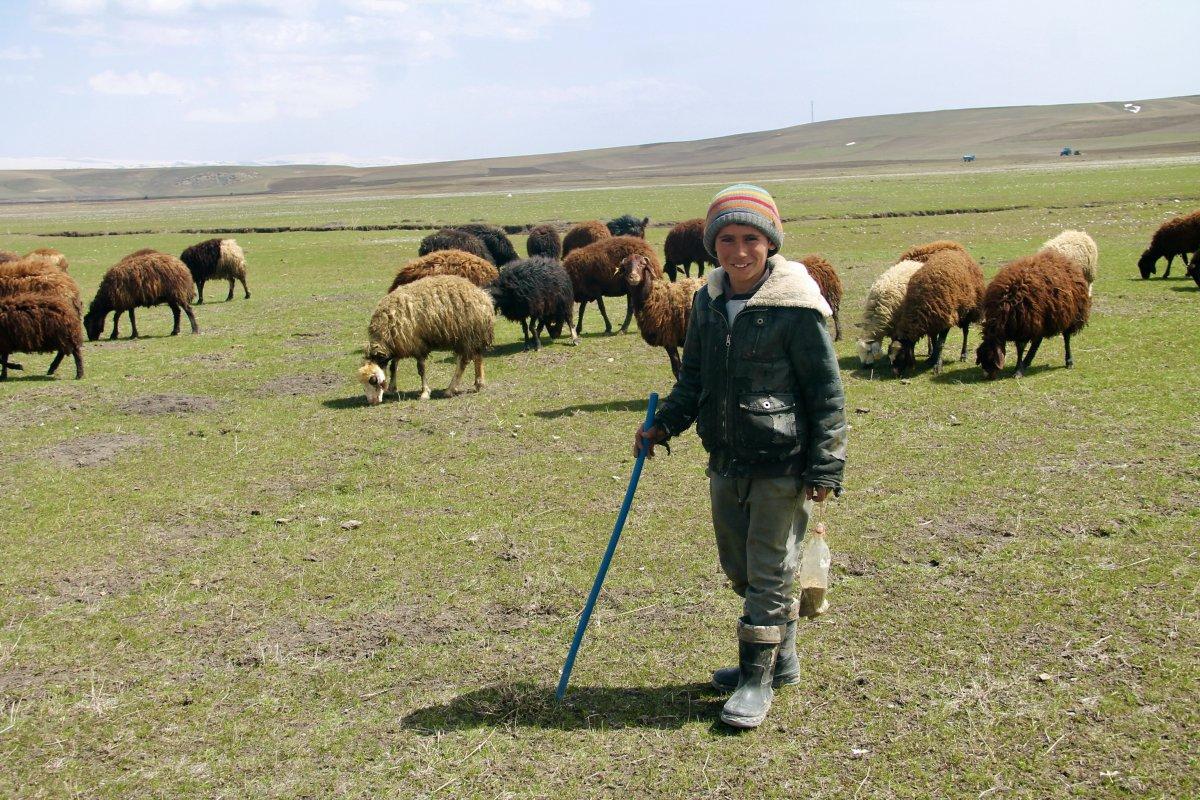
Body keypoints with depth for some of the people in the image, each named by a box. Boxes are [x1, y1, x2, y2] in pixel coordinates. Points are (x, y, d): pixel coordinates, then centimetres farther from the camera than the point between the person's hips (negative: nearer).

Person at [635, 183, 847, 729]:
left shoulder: (795, 307, -15)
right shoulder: (708, 303, 4)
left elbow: (827, 393, -11)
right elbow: (693, 378, 16)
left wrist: (824, 469, -13)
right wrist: (663, 424, 2)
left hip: (782, 466, -7)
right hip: (725, 463, 7)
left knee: (768, 572, 2)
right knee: (739, 567, 17)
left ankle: (758, 678, 16)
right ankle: (780, 657, 37)